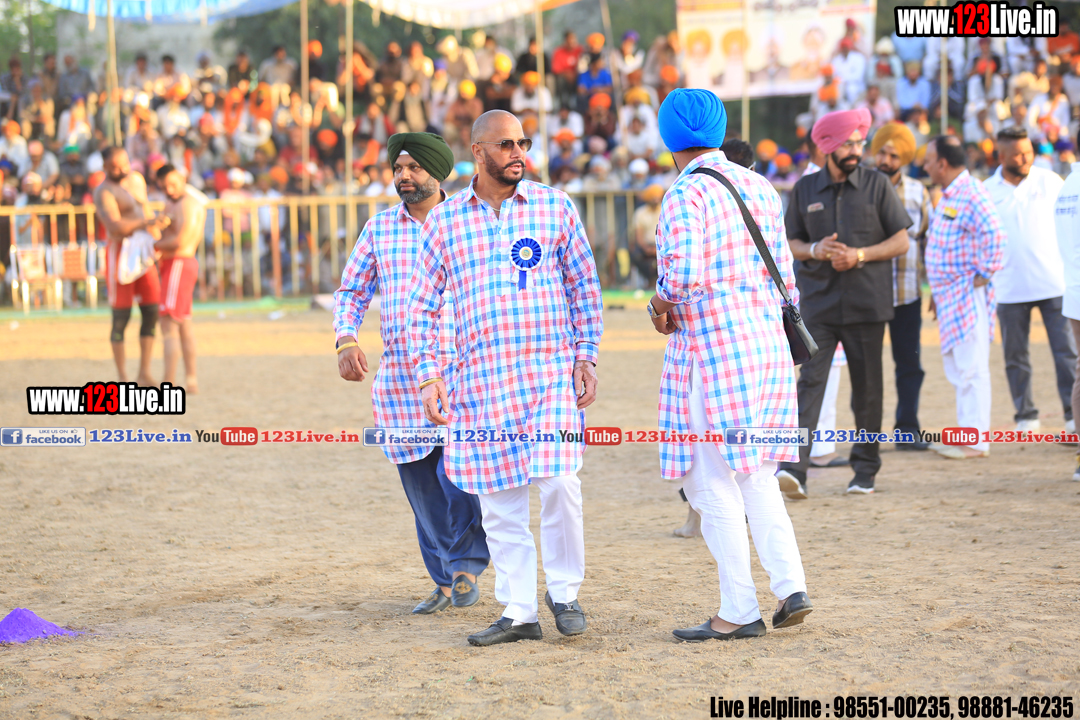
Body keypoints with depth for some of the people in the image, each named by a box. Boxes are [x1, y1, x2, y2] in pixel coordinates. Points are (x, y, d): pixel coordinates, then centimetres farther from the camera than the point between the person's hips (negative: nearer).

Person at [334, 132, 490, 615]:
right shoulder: (379, 228, 10)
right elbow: (351, 290, 13)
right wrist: (346, 339, -4)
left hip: (459, 371, -4)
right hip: (398, 376, 4)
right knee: (420, 483, 6)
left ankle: (466, 566, 2)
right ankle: (444, 581, 18)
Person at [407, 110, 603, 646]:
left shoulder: (555, 206, 5)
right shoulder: (443, 220, 7)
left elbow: (584, 287, 10)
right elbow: (423, 305, 9)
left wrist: (586, 356, 2)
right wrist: (428, 376, 0)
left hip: (553, 372, -2)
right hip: (482, 378, 2)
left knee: (558, 481, -14)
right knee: (499, 502, 3)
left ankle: (564, 591, 6)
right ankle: (518, 613, 12)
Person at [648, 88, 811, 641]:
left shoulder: (686, 193, -12)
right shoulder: (760, 187, 10)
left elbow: (685, 273, -22)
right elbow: (783, 272, 14)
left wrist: (661, 300, -3)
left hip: (709, 347, -7)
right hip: (767, 341, 7)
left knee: (714, 483, 0)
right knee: (756, 476, 16)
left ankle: (739, 611, 3)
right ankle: (791, 585, 6)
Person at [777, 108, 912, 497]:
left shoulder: (876, 184, 2)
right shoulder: (805, 189, 7)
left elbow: (901, 241, 2)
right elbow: (791, 243, 11)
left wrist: (860, 255, -13)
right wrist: (815, 250, -10)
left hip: (867, 304, 0)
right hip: (819, 302, 0)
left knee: (866, 387, 6)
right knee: (810, 380, -11)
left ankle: (865, 470, 16)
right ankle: (794, 468, -20)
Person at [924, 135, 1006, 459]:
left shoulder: (972, 195, -17)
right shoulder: (948, 195, 16)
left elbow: (994, 235, -28)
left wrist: (982, 276, -21)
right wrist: (937, 290, 23)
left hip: (968, 295, -11)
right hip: (949, 295, 11)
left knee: (971, 368, -8)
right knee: (957, 366, 15)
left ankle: (976, 441, -6)